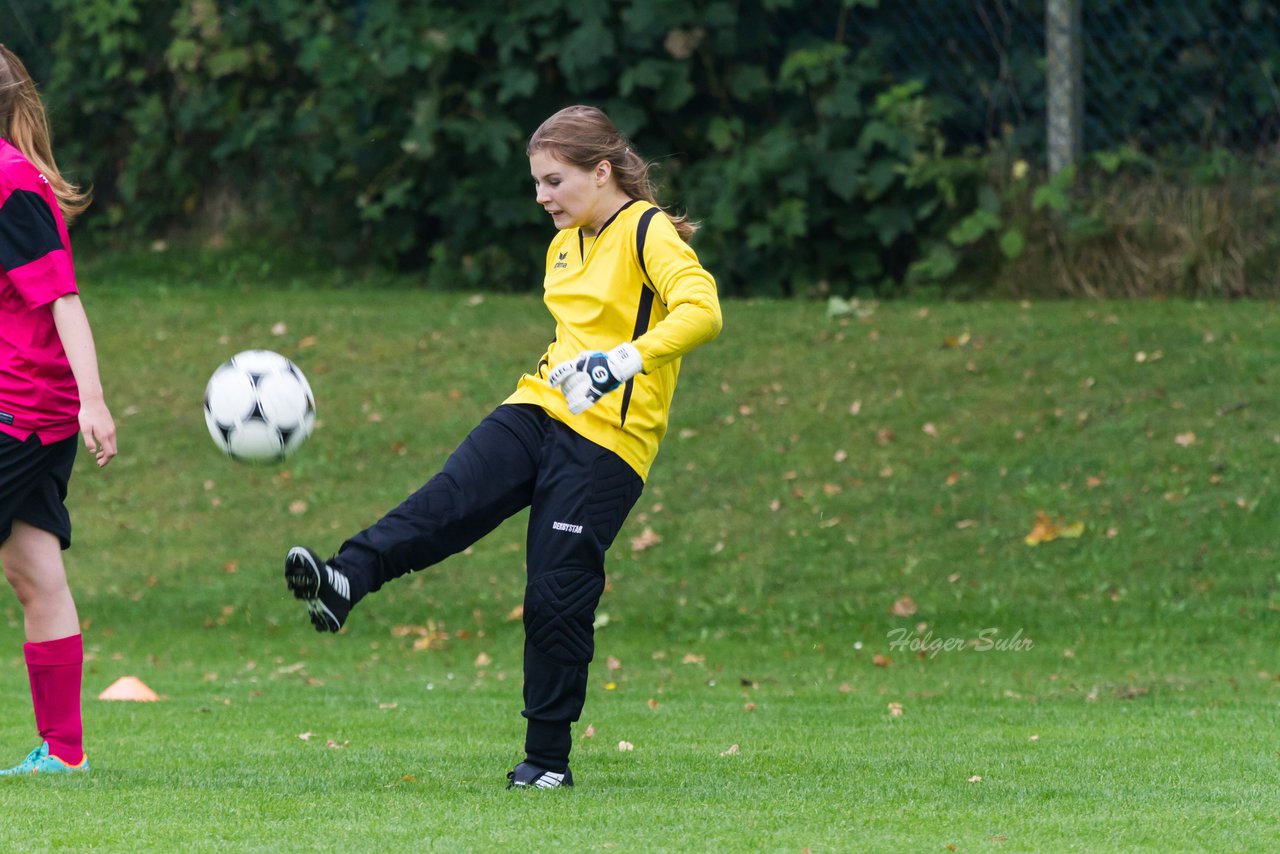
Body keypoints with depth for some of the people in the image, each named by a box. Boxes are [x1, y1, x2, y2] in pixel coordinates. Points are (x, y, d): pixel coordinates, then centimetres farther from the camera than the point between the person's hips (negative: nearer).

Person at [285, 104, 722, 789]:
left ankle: (547, 757, 4)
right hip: (538, 412, 7)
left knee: (557, 597, -7)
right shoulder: (566, 245, 18)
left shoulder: (648, 233, -9)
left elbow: (701, 310, -25)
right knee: (448, 501, -21)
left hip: (608, 439, -7)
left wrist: (623, 362, -36)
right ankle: (342, 583, -43)